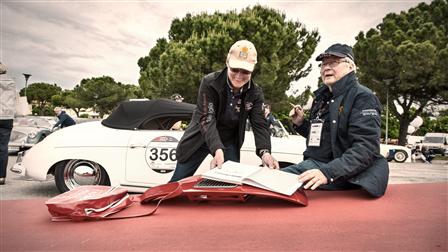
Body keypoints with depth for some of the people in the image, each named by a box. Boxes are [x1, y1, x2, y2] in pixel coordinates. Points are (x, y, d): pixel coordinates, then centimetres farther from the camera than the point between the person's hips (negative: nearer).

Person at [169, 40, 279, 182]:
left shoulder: (255, 93, -11)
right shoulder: (209, 83, -22)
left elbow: (260, 124, -17)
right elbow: (206, 119, -30)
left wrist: (264, 152, -38)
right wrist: (217, 149, -46)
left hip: (229, 143, 3)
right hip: (201, 139, -2)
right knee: (177, 184, 7)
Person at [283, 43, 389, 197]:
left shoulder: (362, 97, -10)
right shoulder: (322, 96, 15)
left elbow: (366, 149, -22)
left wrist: (328, 172, -33)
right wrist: (300, 124, 9)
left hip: (343, 174, -8)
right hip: (312, 164, 8)